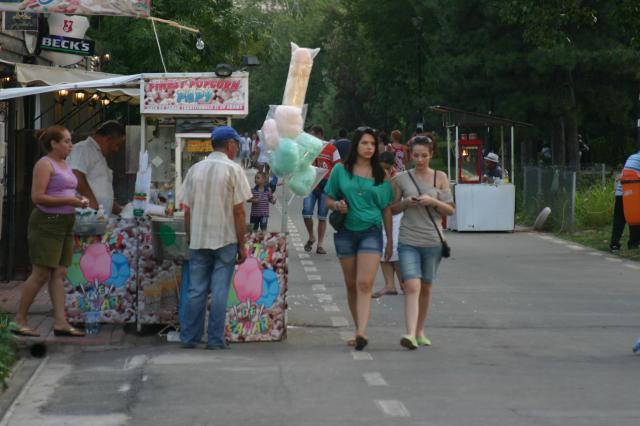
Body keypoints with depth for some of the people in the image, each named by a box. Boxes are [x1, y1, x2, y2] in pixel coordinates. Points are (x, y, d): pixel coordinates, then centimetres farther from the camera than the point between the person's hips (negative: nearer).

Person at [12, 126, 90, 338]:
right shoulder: (45, 164, -10)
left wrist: (79, 199, 8)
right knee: (41, 274, -8)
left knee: (59, 274, 3)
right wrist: (68, 201, -20)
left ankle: (60, 322, 0)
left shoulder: (64, 165, 17)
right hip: (47, 223, -9)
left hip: (65, 223, 9)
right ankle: (19, 321, 0)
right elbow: (37, 197, -17)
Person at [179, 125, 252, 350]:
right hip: (225, 240, -3)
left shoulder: (195, 170, 5)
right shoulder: (233, 170, -7)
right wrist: (242, 245, -2)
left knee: (196, 290, 9)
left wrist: (190, 239, 15)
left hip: (198, 240, 4)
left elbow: (187, 211, 6)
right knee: (219, 291, 1)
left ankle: (189, 337, 12)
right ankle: (215, 339, 2)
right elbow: (238, 211, -8)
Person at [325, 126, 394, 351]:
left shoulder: (381, 174, 5)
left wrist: (390, 239, 9)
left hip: (371, 231, -2)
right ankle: (359, 329, 20)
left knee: (365, 284, -15)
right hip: (346, 231, 2)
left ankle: (361, 332, -26)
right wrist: (337, 205, -11)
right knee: (351, 284, 9)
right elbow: (328, 199, 12)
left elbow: (386, 208, 9)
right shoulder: (340, 170, 5)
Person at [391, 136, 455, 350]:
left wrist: (433, 202, -13)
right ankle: (410, 333, -25)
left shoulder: (440, 177, 5)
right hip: (408, 240, -1)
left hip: (432, 241, 2)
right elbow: (392, 209, 11)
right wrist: (406, 203, -8)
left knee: (425, 287, 12)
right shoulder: (401, 179, 4)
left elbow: (450, 210, 4)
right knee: (412, 286, -16)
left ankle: (420, 331, 27)